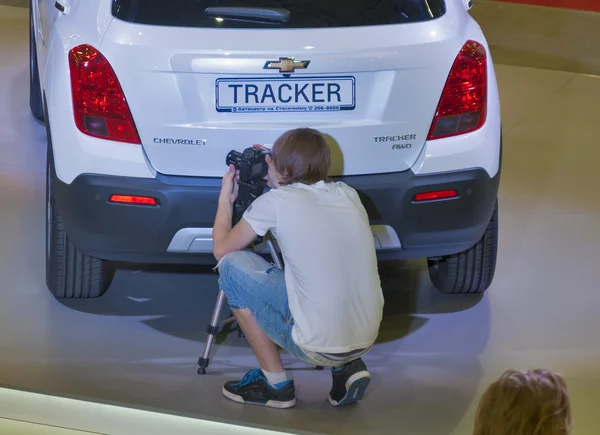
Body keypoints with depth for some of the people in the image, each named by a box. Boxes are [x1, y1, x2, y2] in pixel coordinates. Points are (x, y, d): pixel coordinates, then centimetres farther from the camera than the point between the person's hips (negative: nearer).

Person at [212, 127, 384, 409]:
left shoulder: (275, 201, -5)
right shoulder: (347, 194, 9)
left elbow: (222, 249, 9)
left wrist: (225, 199, 24)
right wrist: (279, 184, 31)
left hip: (319, 346, -6)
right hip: (366, 340, 6)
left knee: (233, 265, 8)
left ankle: (275, 383, 11)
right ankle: (347, 367, 14)